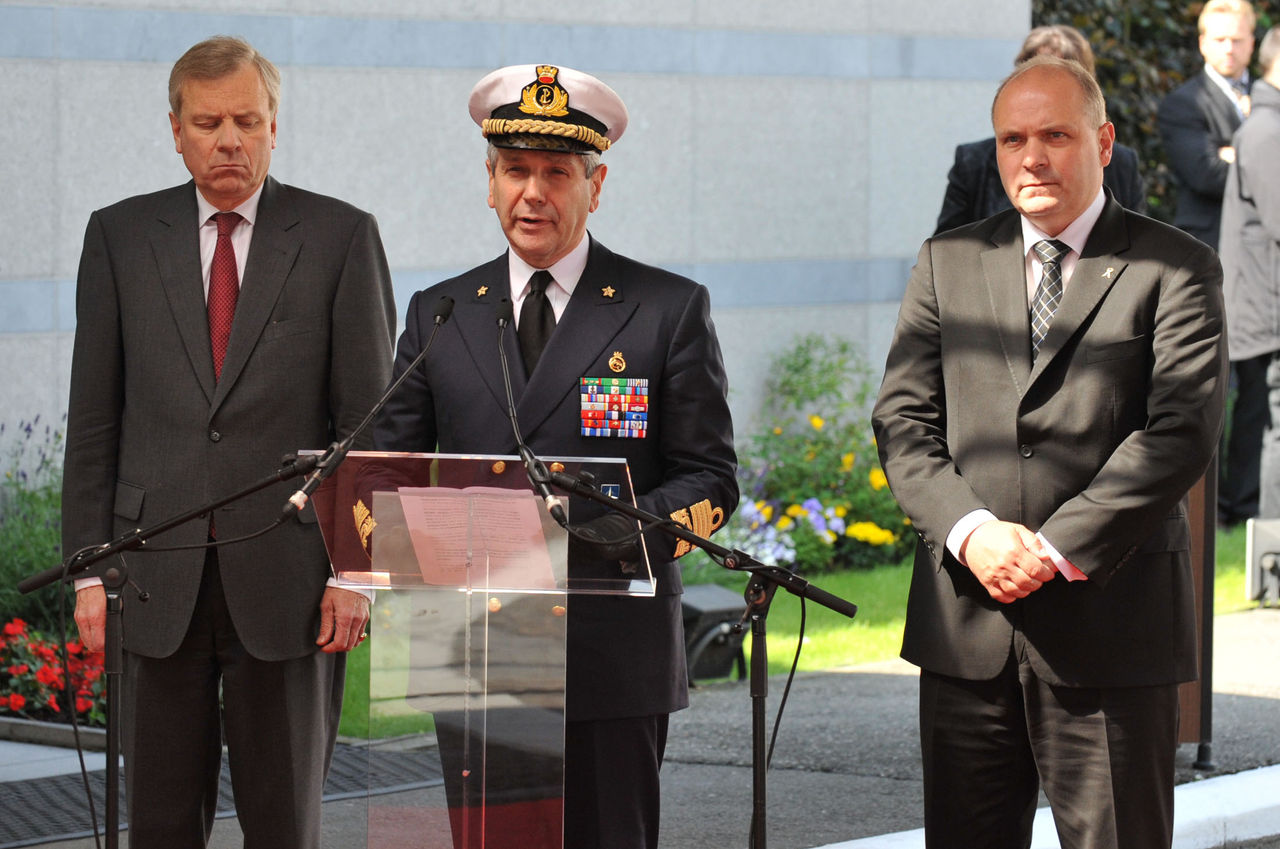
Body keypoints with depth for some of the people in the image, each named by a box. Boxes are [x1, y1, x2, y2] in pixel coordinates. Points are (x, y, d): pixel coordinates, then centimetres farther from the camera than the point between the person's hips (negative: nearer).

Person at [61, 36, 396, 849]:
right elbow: (94, 417, 8)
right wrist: (89, 567, 2)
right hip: (158, 575, 2)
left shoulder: (341, 237, 3)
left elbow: (370, 417, 1)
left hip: (287, 577, -2)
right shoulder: (120, 236, 8)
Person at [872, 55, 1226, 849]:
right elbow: (903, 419, 6)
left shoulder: (1175, 269, 0)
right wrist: (970, 532, -11)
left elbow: (1182, 430, -10)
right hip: (966, 627, 3)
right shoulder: (949, 261, 12)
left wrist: (1059, 549, -15)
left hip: (1109, 617, -3)